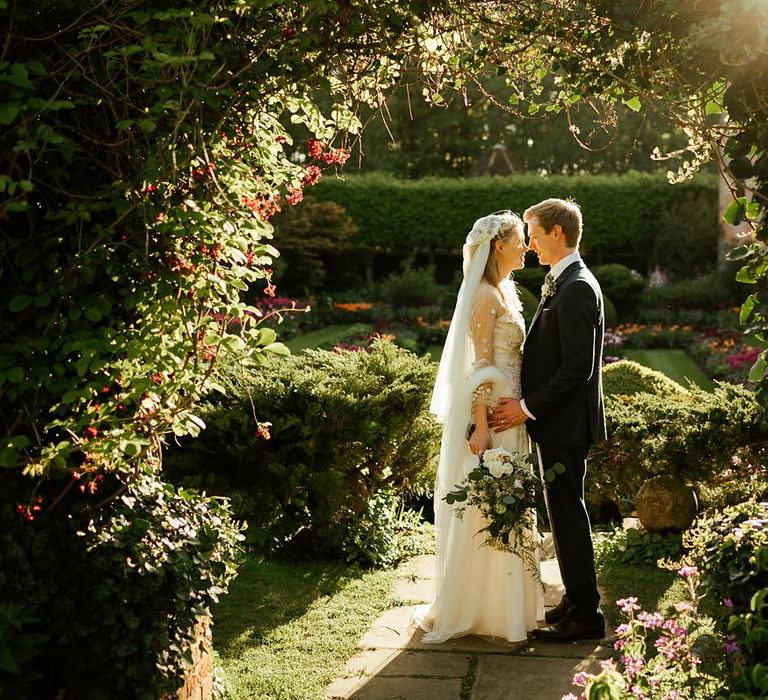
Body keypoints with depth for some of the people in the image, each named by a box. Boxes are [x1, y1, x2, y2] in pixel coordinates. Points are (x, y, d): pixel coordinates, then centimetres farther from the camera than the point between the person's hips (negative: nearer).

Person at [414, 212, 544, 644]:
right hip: (492, 414, -10)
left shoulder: (506, 290, 14)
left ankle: (506, 603, 27)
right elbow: (481, 366, -19)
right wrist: (481, 427, -22)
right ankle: (481, 609, 10)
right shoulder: (485, 295, -15)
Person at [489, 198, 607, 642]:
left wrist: (528, 407, -19)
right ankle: (576, 601, 26)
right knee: (566, 512, 16)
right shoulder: (565, 284, 14)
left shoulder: (576, 289, -18)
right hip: (559, 422, 10)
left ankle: (585, 614, 7)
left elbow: (577, 367, -23)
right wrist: (529, 402, 11)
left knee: (568, 512, -2)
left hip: (565, 423, -10)